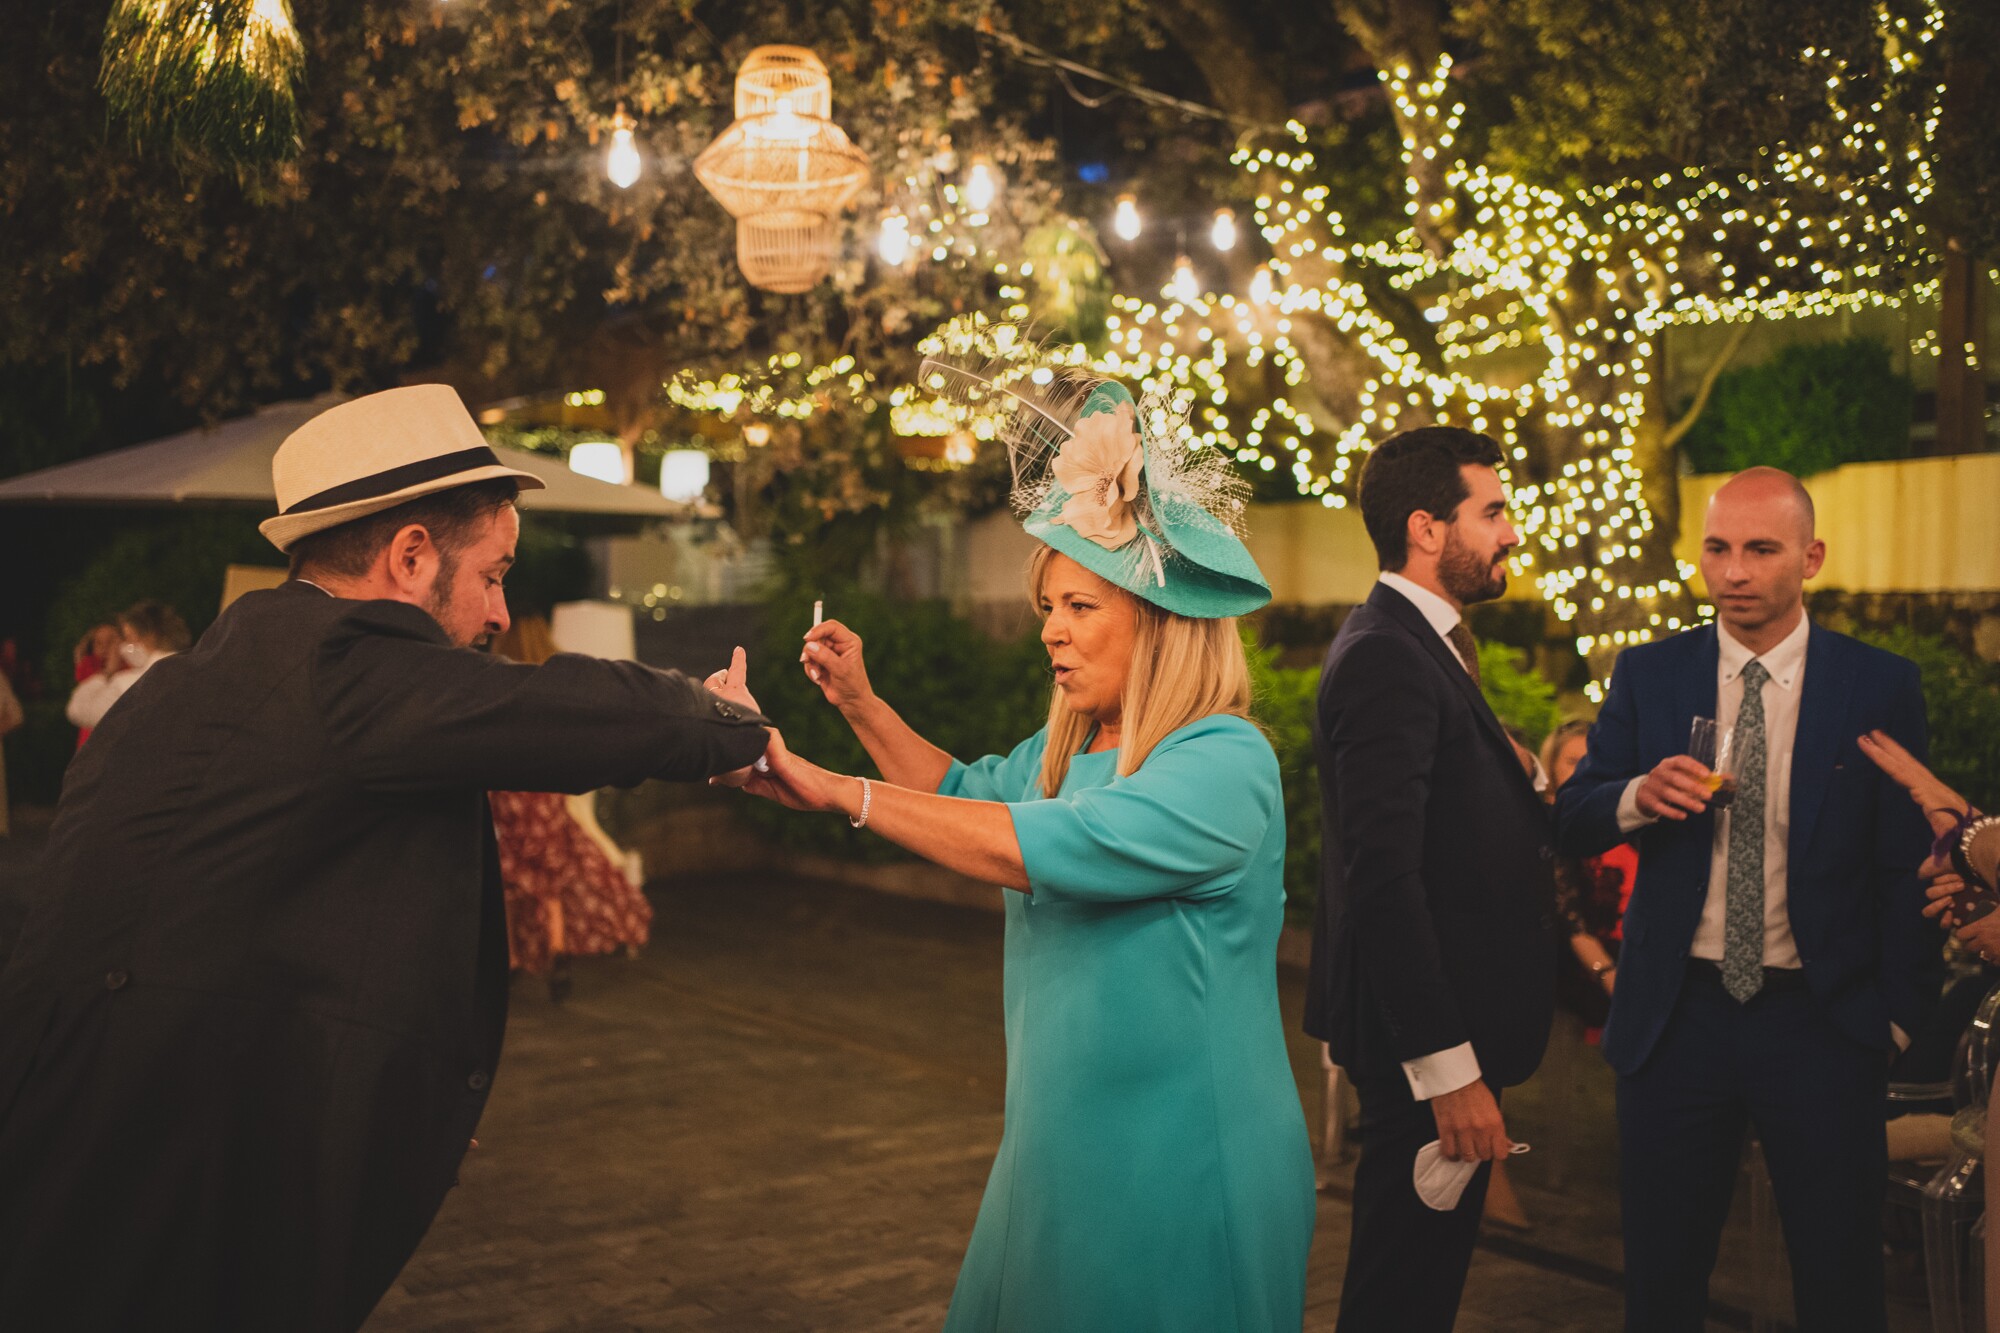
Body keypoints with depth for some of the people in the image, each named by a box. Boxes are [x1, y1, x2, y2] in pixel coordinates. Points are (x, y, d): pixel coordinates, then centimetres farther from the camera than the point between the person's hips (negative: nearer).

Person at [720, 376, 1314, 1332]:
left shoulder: (1225, 762, -19)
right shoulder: (1067, 752, 9)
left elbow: (1049, 848, -29)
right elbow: (966, 791, 27)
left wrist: (837, 792, -27)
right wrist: (860, 704, 11)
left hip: (1180, 1171, -8)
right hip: (1063, 1143, 8)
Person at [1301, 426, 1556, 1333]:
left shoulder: (1418, 645, 15)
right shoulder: (1386, 657, -20)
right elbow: (1382, 875, -26)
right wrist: (1448, 1071, -26)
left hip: (1442, 1020, 10)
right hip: (1423, 1033, -10)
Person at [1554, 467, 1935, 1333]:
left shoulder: (1880, 686, -1)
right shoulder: (1646, 675, 4)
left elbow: (1907, 864, 1)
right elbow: (1572, 823, 2)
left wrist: (1901, 1012, -3)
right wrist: (1638, 796, -18)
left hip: (1823, 1022, -1)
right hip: (1676, 1015, 1)